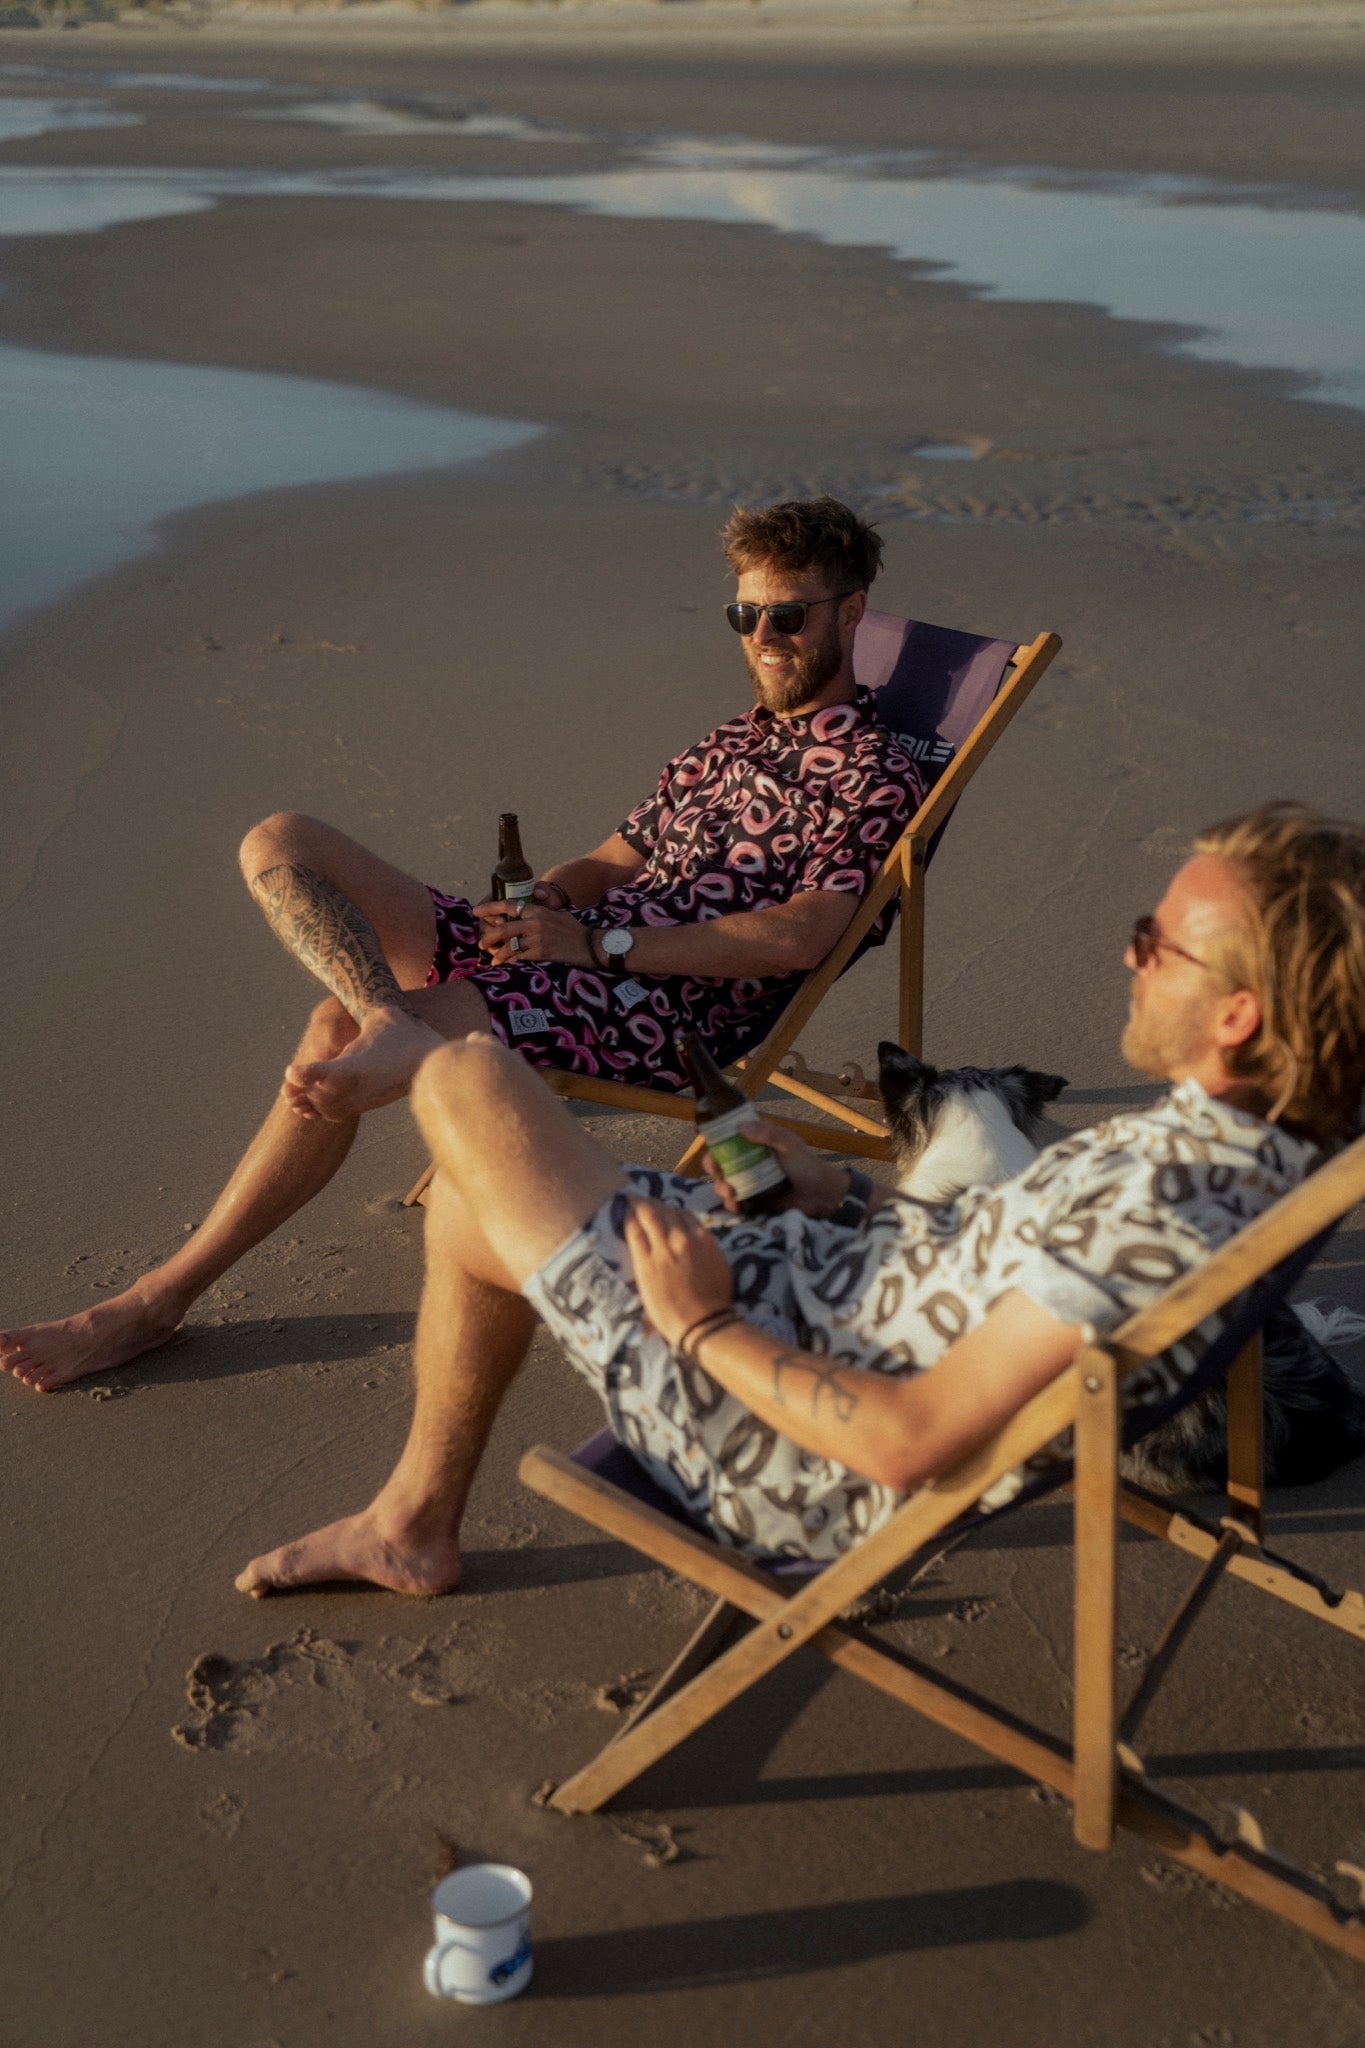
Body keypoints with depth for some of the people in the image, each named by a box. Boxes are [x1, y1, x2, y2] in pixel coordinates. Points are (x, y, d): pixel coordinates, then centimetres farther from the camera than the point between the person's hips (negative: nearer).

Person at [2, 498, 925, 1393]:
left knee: (341, 1034, -28)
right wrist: (538, 904, 1)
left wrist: (599, 942, -17)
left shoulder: (879, 773, 0)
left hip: (669, 1002, -9)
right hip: (574, 949, 9)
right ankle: (394, 1030, -35)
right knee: (279, 845, -6)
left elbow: (799, 937, -15)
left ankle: (163, 1296, -17)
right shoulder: (728, 745, 27)